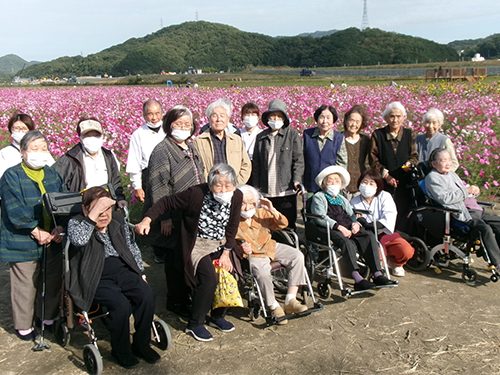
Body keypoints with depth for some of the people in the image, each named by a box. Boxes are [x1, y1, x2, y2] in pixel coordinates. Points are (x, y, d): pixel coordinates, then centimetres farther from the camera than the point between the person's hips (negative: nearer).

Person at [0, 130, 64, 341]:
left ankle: (49, 317, 33)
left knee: (53, 281, 13)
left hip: (52, 240, 5)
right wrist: (36, 231, -18)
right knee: (26, 285, 2)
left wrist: (60, 227, -9)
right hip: (23, 242, -5)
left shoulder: (53, 175, 10)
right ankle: (23, 326, 20)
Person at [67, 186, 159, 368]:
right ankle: (121, 351, 0)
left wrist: (140, 273, 11)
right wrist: (94, 214, -35)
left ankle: (141, 344, 2)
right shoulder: (76, 223, -7)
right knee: (122, 305, -28)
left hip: (122, 270, 5)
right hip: (95, 278, -5)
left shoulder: (118, 220, 8)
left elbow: (132, 248, 17)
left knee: (147, 294, -19)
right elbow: (77, 239, -33)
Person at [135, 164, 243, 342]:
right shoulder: (196, 194, -24)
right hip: (198, 244, -5)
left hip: (221, 245, 5)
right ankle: (195, 324, -2)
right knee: (209, 279, -21)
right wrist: (147, 220, -33)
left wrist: (226, 253, -6)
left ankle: (217, 316, 15)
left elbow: (232, 227, -1)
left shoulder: (237, 197, -11)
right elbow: (166, 202, -19)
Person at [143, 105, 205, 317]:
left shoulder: (190, 148, 12)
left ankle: (184, 295, 32)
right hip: (173, 219, -8)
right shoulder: (163, 151, -14)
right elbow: (158, 187, -19)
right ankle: (175, 302, 19)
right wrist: (165, 218, -21)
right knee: (175, 259, 4)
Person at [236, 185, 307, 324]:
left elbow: (282, 224, 2)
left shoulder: (261, 213, 2)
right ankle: (273, 307, -11)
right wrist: (242, 250, -29)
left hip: (270, 248, 5)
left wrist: (273, 211, -15)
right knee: (262, 272, -36)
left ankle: (290, 300, -12)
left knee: (297, 256, -13)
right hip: (253, 255, -5)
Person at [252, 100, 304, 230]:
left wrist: (297, 179, -13)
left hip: (286, 190, -2)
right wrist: (256, 186, 11)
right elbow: (256, 164, 14)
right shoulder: (261, 137, 12)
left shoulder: (292, 134, 5)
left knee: (288, 225, 1)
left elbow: (298, 159, 0)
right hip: (266, 191, 3)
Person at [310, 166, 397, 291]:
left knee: (369, 236, -24)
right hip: (330, 230, -5)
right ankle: (358, 279, -46)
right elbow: (320, 217, -2)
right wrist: (339, 227, -15)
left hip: (349, 229, 6)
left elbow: (352, 215, 26)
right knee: (346, 242, -37)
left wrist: (356, 223, 0)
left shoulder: (342, 200, 36)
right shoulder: (318, 197, 15)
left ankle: (377, 274, -32)